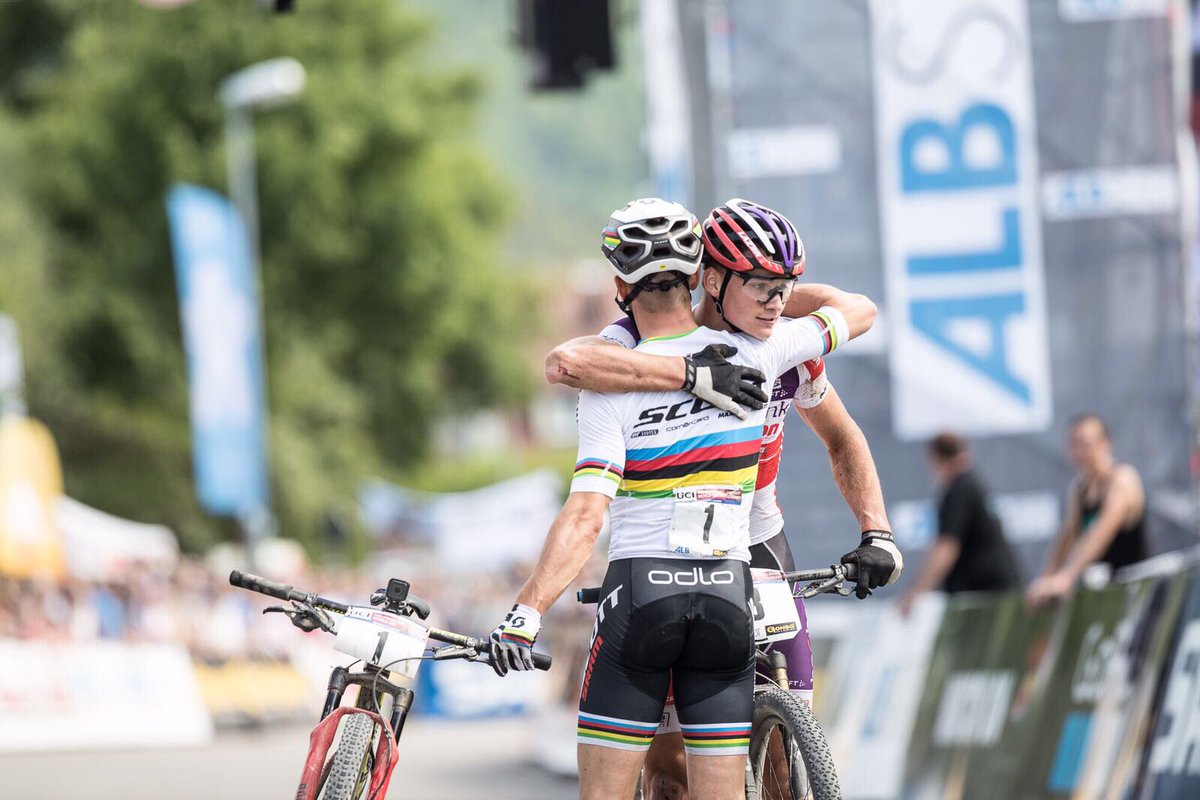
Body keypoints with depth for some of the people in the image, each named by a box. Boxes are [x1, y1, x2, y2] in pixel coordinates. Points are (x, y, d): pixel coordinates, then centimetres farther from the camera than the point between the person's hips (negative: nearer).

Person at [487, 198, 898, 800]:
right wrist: (783, 289, 33)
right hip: (728, 595, 3)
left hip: (639, 592, -3)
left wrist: (526, 611, -20)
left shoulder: (609, 386, -7)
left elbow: (585, 516, -17)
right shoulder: (753, 354, 0)